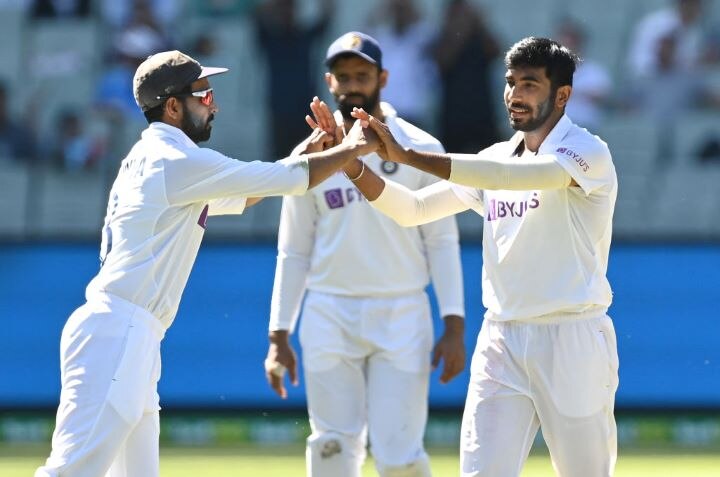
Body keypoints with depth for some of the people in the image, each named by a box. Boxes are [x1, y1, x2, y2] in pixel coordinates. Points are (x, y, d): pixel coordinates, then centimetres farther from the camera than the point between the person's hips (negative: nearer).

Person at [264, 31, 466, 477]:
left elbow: (442, 243, 1)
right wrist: (279, 336, 6)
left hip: (401, 316, -2)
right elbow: (294, 253, 11)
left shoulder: (420, 149, 1)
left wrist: (454, 326, -8)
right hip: (329, 318, 2)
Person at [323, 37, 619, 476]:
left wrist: (406, 155, -29)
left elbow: (509, 176, -25)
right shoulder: (495, 160, 13)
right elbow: (412, 208, 9)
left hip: (572, 341, -5)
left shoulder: (587, 152, -9)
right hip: (502, 341, 5)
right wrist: (352, 164, -8)